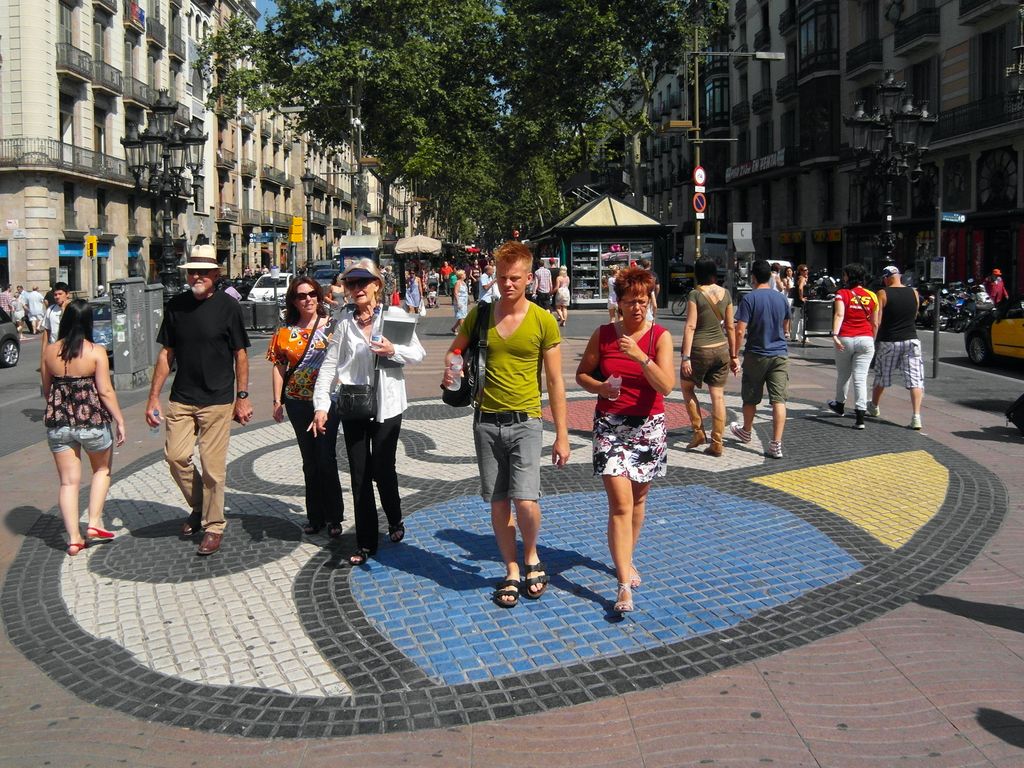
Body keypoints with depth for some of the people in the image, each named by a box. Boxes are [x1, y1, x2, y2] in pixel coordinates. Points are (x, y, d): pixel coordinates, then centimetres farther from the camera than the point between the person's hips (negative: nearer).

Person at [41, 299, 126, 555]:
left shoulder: (50, 351, 1)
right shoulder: (96, 352, -11)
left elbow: (46, 390, 11)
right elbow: (105, 391, -13)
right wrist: (120, 421, -5)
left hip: (58, 423, 3)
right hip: (93, 420, -3)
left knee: (69, 481, 8)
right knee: (102, 469, 21)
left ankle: (74, 538, 8)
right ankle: (94, 522, 12)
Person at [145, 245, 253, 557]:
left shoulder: (227, 306, -5)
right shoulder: (176, 306, 5)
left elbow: (240, 354, 0)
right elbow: (166, 354, 10)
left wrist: (242, 397, -2)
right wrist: (153, 397, 7)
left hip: (217, 400, -4)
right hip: (181, 399, 4)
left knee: (212, 465, -1)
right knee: (176, 455, -1)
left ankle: (213, 526, 14)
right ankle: (198, 506, 25)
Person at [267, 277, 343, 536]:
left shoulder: (333, 325, -1)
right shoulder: (285, 331, 5)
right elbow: (278, 367, 7)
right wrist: (278, 401, 3)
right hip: (297, 401, 3)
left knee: (327, 458, -4)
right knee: (309, 460, 12)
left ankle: (334, 517, 8)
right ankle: (315, 516, 22)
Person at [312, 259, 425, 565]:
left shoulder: (393, 315, -2)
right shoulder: (345, 320, 3)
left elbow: (419, 353, 0)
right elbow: (330, 364, 1)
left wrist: (394, 351, -19)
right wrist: (321, 404, -6)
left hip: (386, 405, -2)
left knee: (383, 470, 2)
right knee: (359, 476, 7)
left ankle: (395, 520, 33)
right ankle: (365, 543, 18)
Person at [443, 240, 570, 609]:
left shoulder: (543, 321, -6)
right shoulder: (479, 314, 2)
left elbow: (555, 382, -3)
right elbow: (454, 351, 17)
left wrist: (562, 436, -4)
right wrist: (450, 368, -9)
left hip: (525, 422, -3)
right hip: (486, 421, 3)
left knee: (526, 501, -13)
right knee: (498, 503, 8)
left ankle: (532, 558, 16)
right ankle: (512, 572, 24)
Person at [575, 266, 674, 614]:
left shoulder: (660, 336, -4)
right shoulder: (603, 335, -1)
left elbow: (667, 386, -15)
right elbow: (581, 374, 8)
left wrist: (640, 356, -28)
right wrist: (600, 387, -12)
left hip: (649, 427, 1)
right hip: (610, 425, -1)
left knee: (638, 498, 15)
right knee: (620, 504, -10)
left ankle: (627, 559, 38)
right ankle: (625, 585, -12)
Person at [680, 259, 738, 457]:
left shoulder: (695, 295, -10)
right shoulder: (725, 294, 4)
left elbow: (690, 327, -15)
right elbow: (730, 327, 8)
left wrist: (686, 357, -16)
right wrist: (734, 355, 14)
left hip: (701, 349, -4)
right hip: (721, 349, 5)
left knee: (686, 387, 18)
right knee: (718, 396, 7)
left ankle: (699, 432, 14)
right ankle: (717, 443, 8)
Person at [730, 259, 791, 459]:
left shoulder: (749, 299, -12)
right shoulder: (781, 298, 4)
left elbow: (740, 331, -17)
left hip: (756, 355, -3)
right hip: (780, 354, 3)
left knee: (750, 398, 17)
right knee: (779, 399, -3)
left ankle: (746, 432, 38)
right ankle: (776, 444, -10)